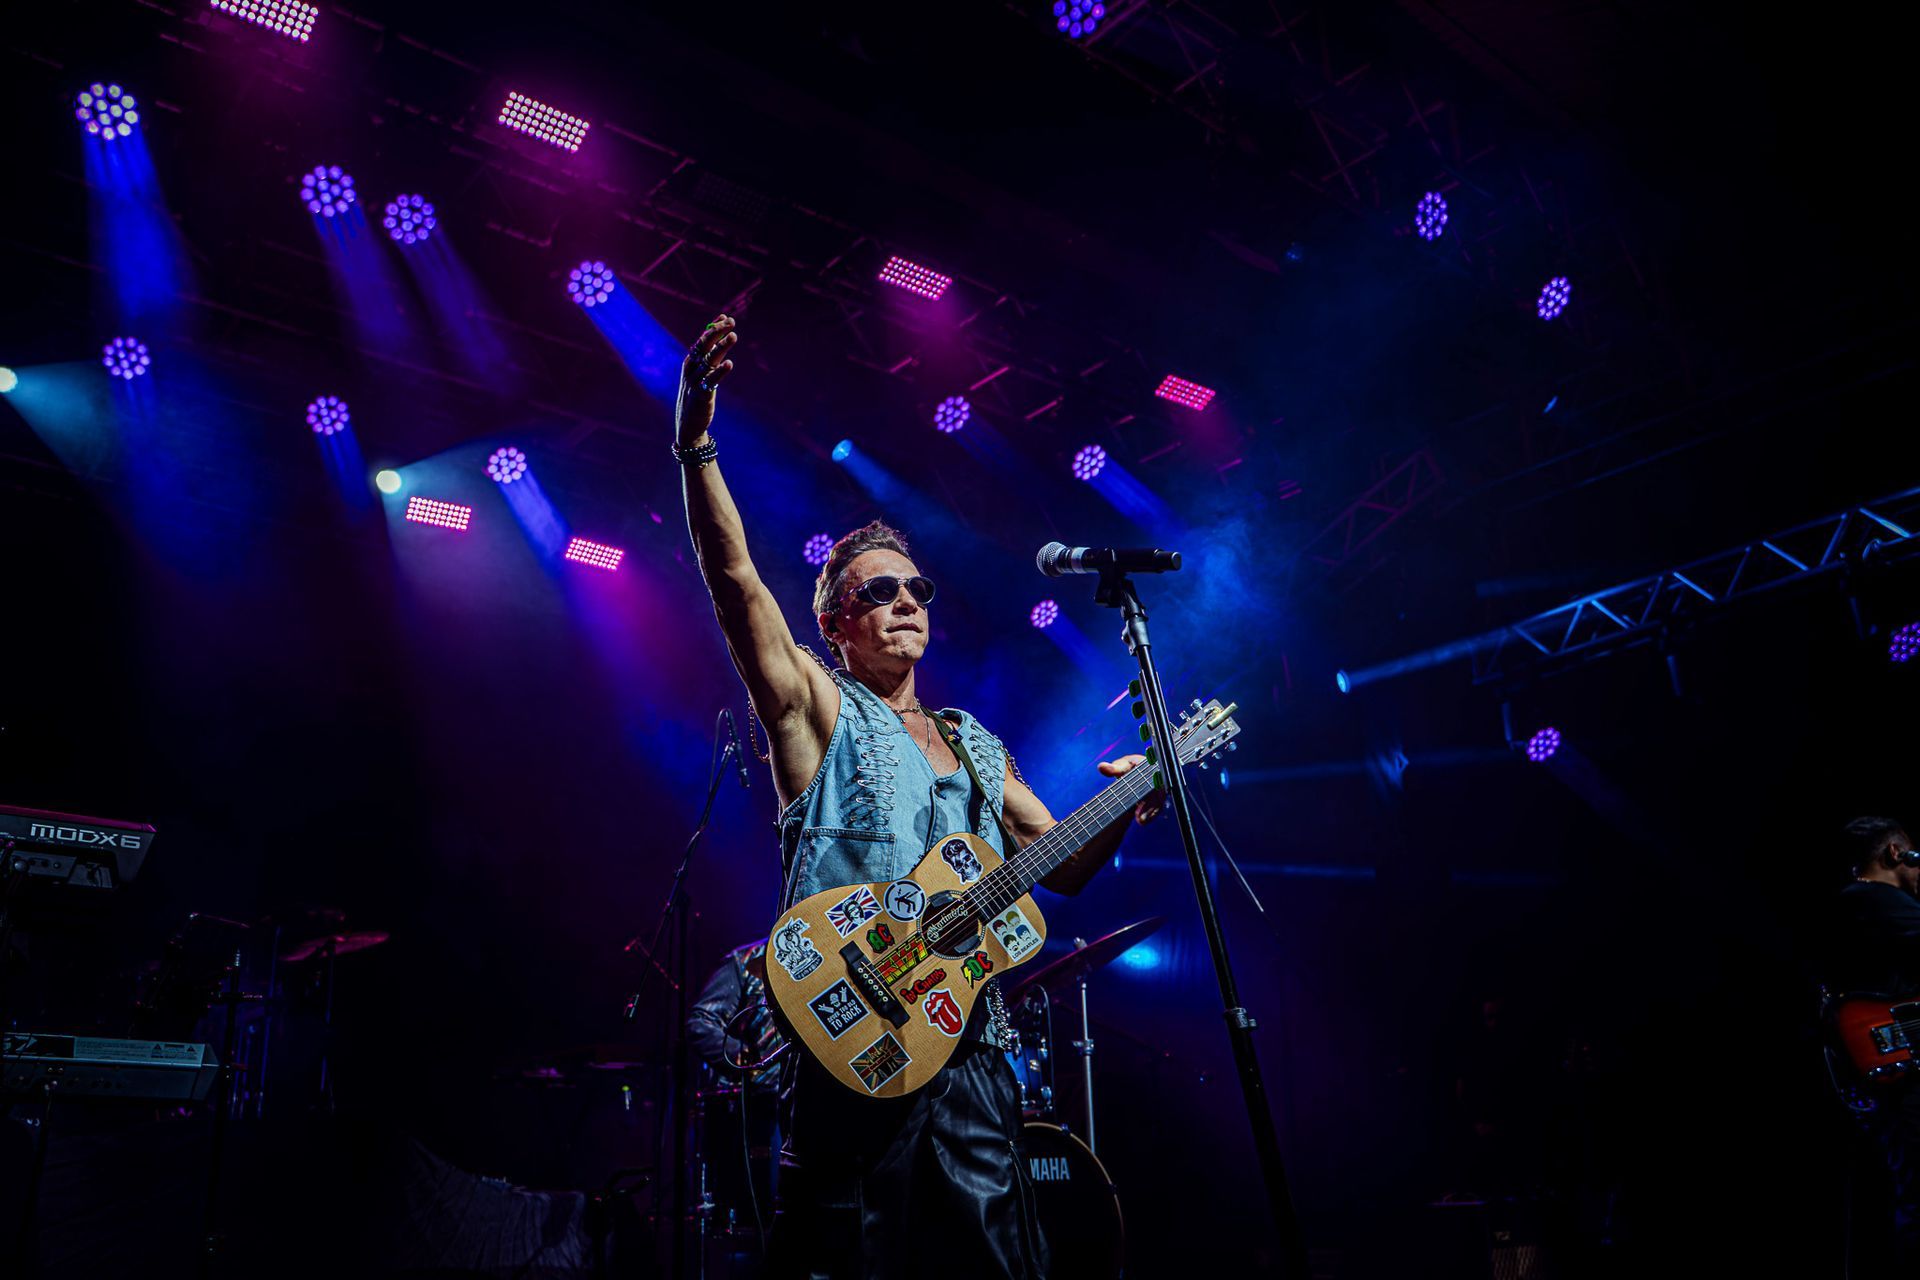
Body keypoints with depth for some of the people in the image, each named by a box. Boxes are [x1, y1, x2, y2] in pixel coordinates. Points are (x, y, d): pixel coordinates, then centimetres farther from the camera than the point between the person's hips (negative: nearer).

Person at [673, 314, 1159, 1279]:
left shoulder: (977, 747, 21)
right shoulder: (817, 712, 4)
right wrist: (696, 446, -22)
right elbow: (734, 579, -10)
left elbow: (1064, 867, 22)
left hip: (973, 1063, 5)